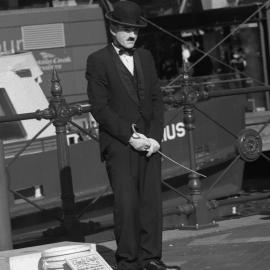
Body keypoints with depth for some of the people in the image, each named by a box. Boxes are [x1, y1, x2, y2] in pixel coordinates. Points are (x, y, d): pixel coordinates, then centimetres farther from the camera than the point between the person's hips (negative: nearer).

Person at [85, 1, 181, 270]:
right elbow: (99, 107, -8)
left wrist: (155, 137, -2)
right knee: (126, 203, -8)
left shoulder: (145, 57, 15)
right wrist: (129, 136, -13)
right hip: (118, 144, -5)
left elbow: (157, 99, 12)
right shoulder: (97, 61, -2)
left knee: (152, 202, 1)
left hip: (149, 143, 5)